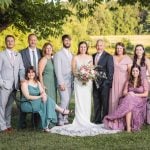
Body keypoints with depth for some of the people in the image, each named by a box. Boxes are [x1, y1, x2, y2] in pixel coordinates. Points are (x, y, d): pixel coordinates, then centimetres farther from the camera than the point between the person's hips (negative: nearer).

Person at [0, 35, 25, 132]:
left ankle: (8, 124, 16)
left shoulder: (18, 55, 15)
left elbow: (21, 68, 11)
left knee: (10, 105, 9)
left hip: (15, 85, 4)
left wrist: (22, 78, -7)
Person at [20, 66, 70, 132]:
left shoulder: (38, 83, 15)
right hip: (27, 104, -6)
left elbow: (42, 92, 2)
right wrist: (40, 97, -19)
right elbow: (27, 97, -14)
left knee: (47, 100, -22)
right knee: (44, 102, -27)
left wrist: (44, 95, -22)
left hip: (37, 102, 6)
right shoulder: (24, 84, -5)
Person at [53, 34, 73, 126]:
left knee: (67, 101, 6)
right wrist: (61, 83, -16)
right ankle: (61, 120, -7)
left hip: (70, 82, 6)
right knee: (65, 100, -15)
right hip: (63, 82, -6)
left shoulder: (72, 55, 17)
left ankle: (65, 118, 13)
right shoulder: (58, 54, -3)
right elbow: (58, 70, -10)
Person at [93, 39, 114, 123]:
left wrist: (108, 82, -13)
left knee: (105, 103, 2)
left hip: (104, 83, -5)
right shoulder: (93, 56, 13)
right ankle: (97, 120, 20)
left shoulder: (108, 57, -5)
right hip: (95, 84, 6)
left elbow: (110, 71, -8)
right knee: (96, 103, 11)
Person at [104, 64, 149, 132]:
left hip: (140, 101, -3)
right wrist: (128, 94, -14)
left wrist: (135, 95, -14)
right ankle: (128, 127, -41)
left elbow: (146, 94, -1)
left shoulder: (144, 81, 5)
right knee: (128, 106, -35)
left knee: (129, 103, -36)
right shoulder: (128, 81, 16)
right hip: (129, 100, 3)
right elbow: (124, 92, 10)